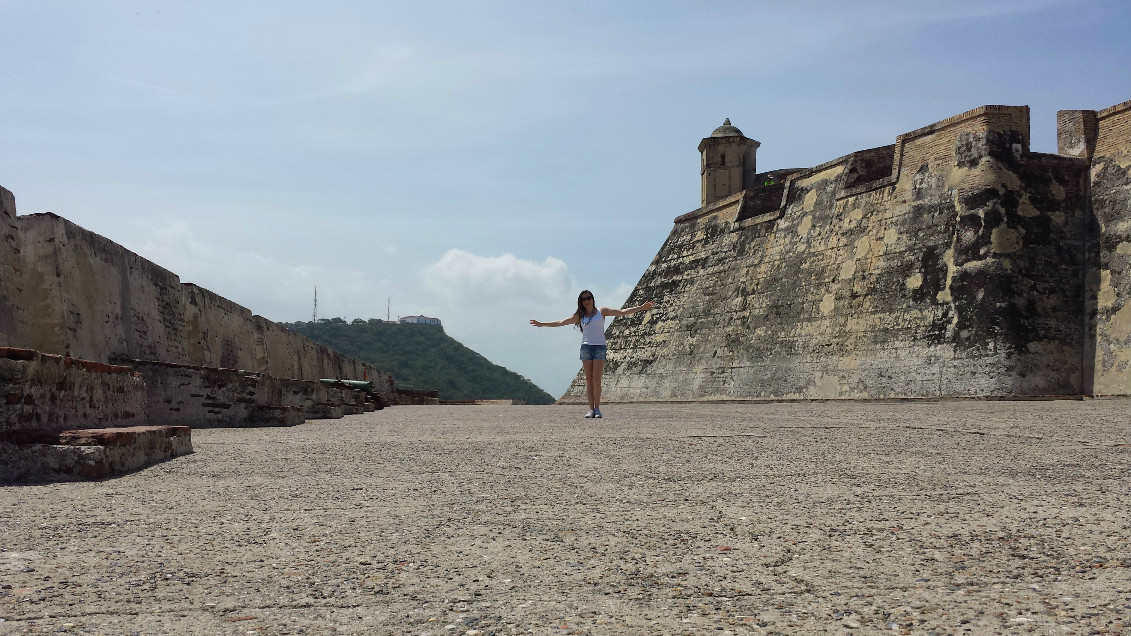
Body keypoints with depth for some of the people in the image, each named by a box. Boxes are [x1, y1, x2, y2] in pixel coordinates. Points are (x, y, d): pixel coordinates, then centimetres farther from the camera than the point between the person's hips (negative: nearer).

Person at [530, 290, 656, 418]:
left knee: (596, 380, -10)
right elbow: (561, 322, 16)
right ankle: (591, 409, 2)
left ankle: (597, 408, -3)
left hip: (600, 347, -2)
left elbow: (622, 312, 3)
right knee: (589, 380, 0)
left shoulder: (602, 312, 7)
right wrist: (542, 324, 15)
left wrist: (641, 308, -4)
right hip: (586, 347, 2)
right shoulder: (580, 316, 12)